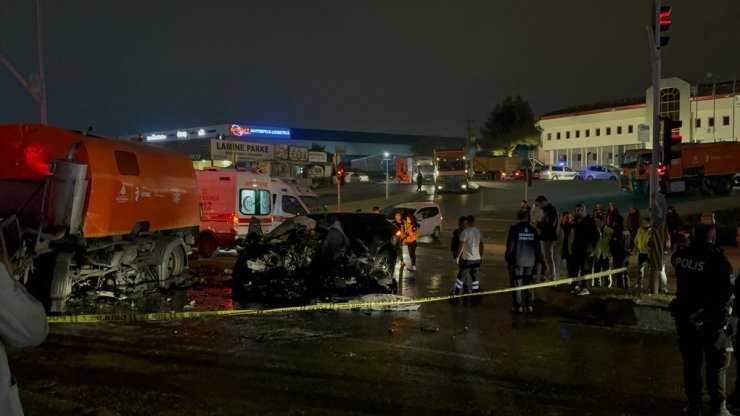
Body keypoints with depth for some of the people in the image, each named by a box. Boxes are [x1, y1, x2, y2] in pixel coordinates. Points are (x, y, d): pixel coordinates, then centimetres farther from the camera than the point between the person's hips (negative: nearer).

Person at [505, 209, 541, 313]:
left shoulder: (514, 229, -9)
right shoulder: (533, 230, 3)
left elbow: (510, 245, -9)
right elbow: (537, 247, 7)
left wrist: (507, 258, 1)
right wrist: (536, 259, 16)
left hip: (517, 260, -4)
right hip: (530, 261, 4)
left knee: (516, 282, 3)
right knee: (528, 283, 11)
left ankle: (518, 306, 3)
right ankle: (529, 306, 11)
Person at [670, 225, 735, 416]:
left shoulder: (680, 255, -5)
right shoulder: (719, 260, -18)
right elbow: (727, 293, -22)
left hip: (685, 317, 4)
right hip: (711, 321, -4)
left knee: (691, 364, 14)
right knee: (717, 365, 11)